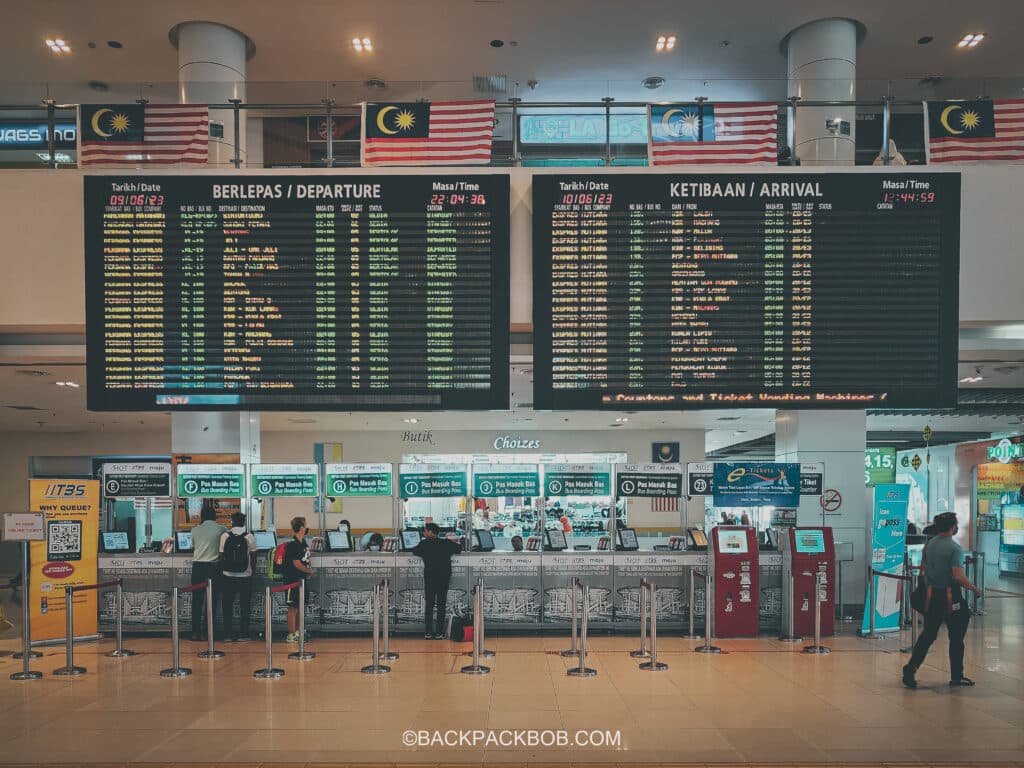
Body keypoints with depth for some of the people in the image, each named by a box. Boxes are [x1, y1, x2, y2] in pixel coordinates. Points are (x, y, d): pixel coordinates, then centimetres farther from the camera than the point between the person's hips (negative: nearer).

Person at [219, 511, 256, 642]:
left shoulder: (225, 536, -4)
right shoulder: (249, 537, -5)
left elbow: (222, 556, -2)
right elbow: (253, 555, -1)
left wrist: (222, 571, 11)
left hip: (228, 577, 1)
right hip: (245, 576, 0)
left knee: (227, 606, 11)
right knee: (244, 606, 8)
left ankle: (228, 634, 12)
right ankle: (243, 634, 8)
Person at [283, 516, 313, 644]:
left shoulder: (303, 542, 12)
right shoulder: (292, 544, -17)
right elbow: (297, 564, -19)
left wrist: (309, 567, 1)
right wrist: (309, 570, -6)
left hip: (303, 579, 9)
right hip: (294, 579, -9)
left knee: (300, 607, 15)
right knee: (293, 608, -3)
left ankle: (297, 632, 23)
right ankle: (291, 635, 1)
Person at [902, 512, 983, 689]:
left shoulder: (928, 545, 5)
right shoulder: (954, 548, -15)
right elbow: (959, 576, -22)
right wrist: (974, 589, -9)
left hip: (932, 595, 6)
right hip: (951, 597, -6)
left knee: (928, 635, 9)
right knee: (956, 638, 10)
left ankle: (911, 668, -3)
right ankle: (956, 676, 19)